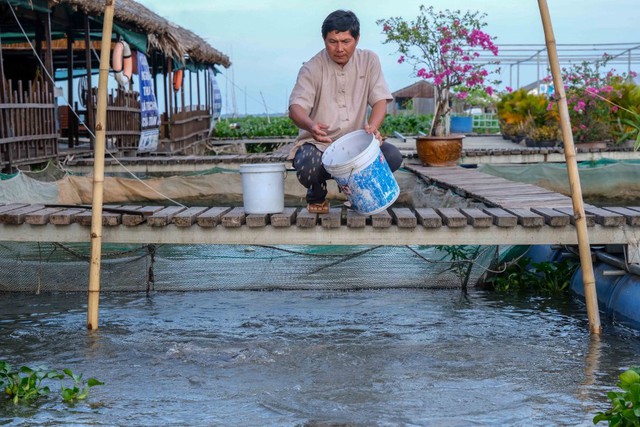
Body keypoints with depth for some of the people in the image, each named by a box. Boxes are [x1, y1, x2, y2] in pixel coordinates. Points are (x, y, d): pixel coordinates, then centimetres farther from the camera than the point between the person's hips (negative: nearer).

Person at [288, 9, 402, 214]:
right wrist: (310, 126, -45)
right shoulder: (312, 69, -7)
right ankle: (317, 194, 6)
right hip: (317, 144, -2)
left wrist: (372, 126, -28)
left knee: (392, 156, -24)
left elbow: (380, 101, -4)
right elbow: (295, 108, -20)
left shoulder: (369, 61, 3)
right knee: (307, 167, -35)